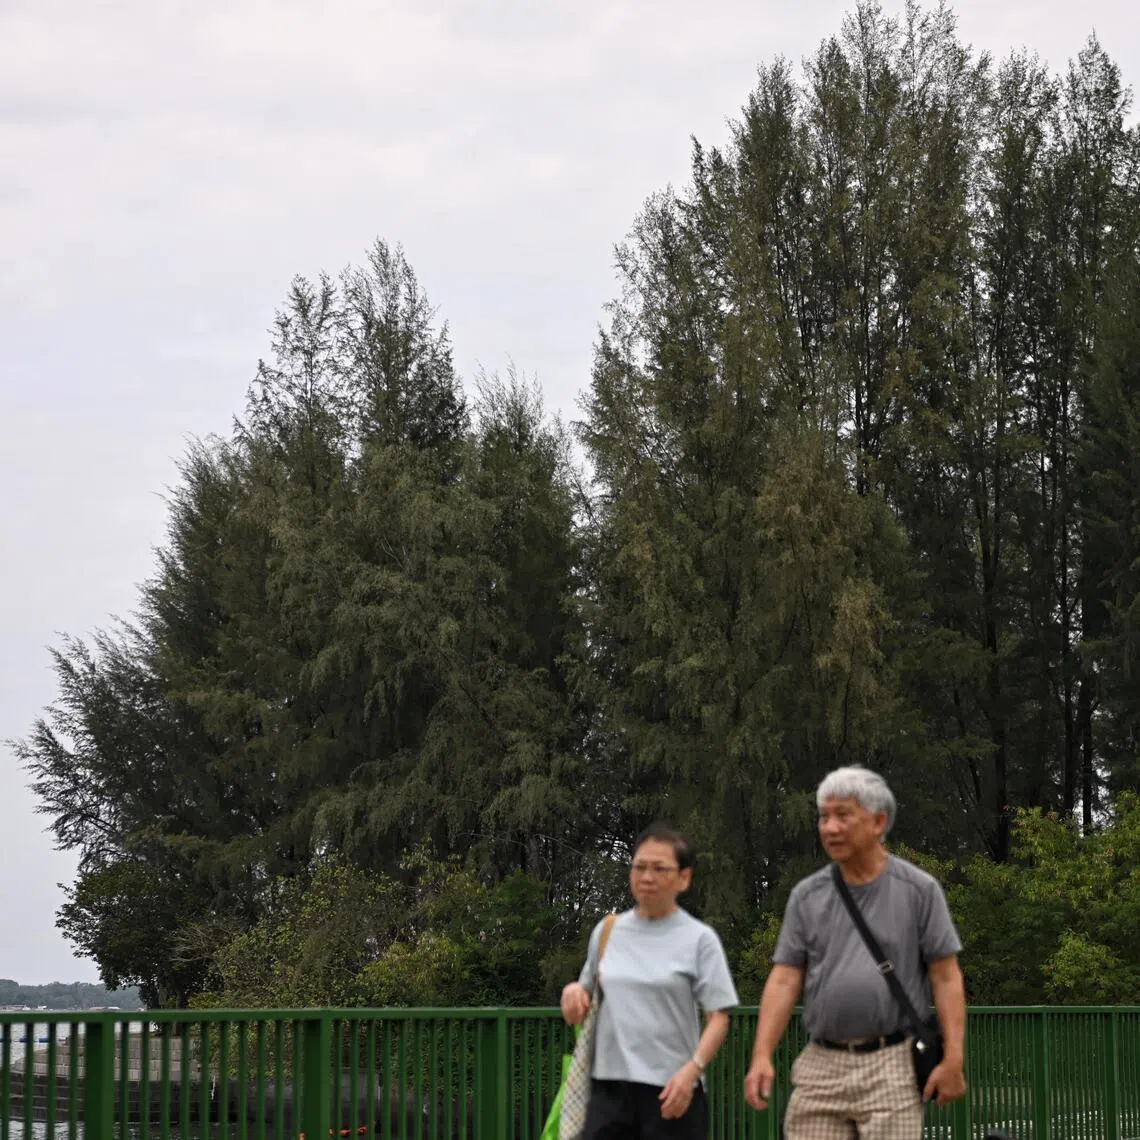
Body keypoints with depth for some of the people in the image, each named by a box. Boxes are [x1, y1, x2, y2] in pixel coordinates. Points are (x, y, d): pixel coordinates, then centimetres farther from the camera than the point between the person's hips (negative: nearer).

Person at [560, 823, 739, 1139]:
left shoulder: (699, 939, -3)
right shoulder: (607, 932, 10)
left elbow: (718, 1018, -5)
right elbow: (586, 1001, 22)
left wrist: (692, 1070, -20)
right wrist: (574, 991, -1)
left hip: (671, 1091, -3)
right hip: (609, 1083, 3)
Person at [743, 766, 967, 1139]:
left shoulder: (919, 890, 1)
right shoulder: (807, 896, 9)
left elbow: (946, 977, -1)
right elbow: (784, 980, 5)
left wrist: (952, 1059, -8)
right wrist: (762, 1056, -6)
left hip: (891, 1067, -3)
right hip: (819, 1066, 3)